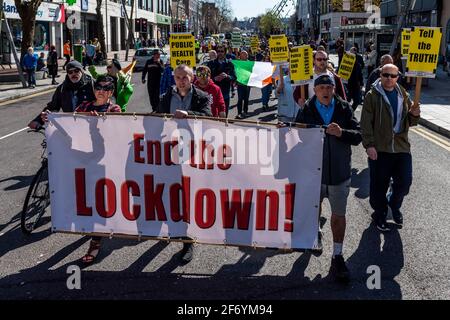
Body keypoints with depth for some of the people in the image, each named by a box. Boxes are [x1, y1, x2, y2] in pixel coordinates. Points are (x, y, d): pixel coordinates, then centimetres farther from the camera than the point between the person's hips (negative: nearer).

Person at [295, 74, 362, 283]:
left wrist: (342, 133, -24)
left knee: (339, 214, 5)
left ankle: (337, 257, 15)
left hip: (339, 172, 0)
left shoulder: (344, 109, -3)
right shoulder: (306, 111, -5)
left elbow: (358, 135, -7)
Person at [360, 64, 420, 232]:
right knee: (379, 185, 6)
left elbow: (410, 122, 16)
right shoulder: (372, 96, -5)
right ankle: (380, 214, 27)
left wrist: (414, 114, -7)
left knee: (404, 182, 7)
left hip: (402, 147, 4)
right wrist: (369, 145, -17)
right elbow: (366, 123, -9)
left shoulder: (403, 95, 10)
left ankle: (394, 205, 36)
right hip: (379, 149, -4)